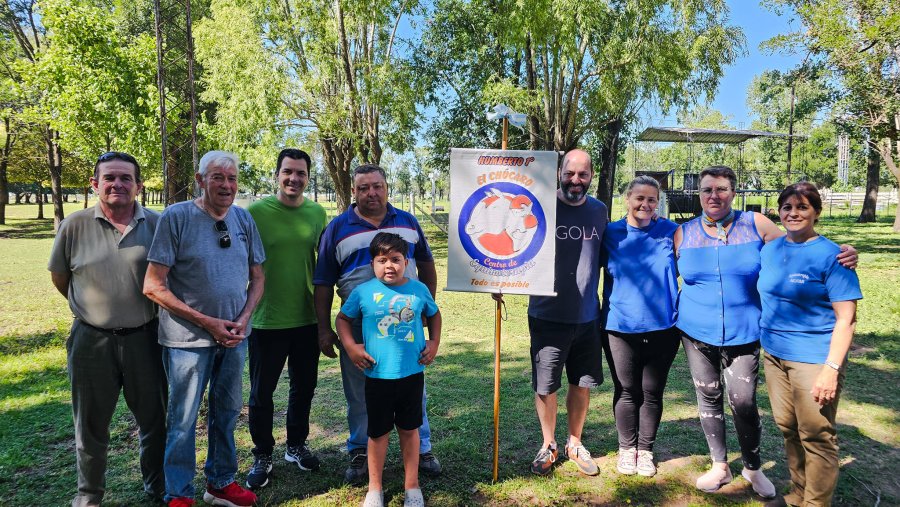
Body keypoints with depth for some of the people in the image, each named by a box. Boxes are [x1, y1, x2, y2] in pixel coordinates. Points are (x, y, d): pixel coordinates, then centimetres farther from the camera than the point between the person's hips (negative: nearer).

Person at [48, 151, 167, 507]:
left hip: (144, 338, 0)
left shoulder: (157, 224, -5)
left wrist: (144, 311, 8)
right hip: (91, 340, 0)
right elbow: (59, 277, 8)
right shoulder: (74, 225, -5)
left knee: (154, 419, 14)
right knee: (90, 424, 16)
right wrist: (92, 308, 11)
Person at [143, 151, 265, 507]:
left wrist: (243, 319, -6)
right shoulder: (176, 217, -11)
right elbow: (153, 286, -13)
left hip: (234, 337, 5)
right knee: (183, 420, 7)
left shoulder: (244, 219, 3)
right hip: (189, 339, -4)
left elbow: (257, 277, 10)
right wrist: (206, 322, -14)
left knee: (226, 413, 17)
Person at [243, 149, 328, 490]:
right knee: (261, 393, 10)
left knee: (304, 387, 18)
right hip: (266, 321, -3)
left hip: (308, 320, 3)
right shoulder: (255, 212, -10)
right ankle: (262, 456, 30)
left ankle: (296, 446, 39)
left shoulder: (317, 213, 0)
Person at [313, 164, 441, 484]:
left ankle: (421, 449, 28)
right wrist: (324, 330, -3)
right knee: (359, 393, 11)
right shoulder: (337, 229, 0)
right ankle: (359, 453, 29)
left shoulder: (407, 222, 7)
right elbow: (324, 284, 1)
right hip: (357, 325, -1)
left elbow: (426, 265, 16)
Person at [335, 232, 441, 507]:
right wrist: (350, 346, -5)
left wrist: (434, 343, 6)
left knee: (410, 430, 15)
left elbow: (434, 314, 16)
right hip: (377, 375, -1)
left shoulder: (419, 289, -1)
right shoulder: (362, 292, -6)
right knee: (378, 433, 11)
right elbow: (343, 318, 7)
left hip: (412, 373, 1)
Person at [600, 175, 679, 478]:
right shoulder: (610, 234, 0)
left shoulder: (670, 232, -1)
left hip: (662, 327, 0)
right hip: (620, 327, 0)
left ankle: (645, 450, 29)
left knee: (652, 392, 11)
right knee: (626, 391, 11)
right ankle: (626, 449, 29)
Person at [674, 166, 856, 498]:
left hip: (743, 333, -1)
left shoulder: (755, 225, -3)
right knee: (708, 397, 12)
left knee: (743, 401, -1)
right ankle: (719, 466, 31)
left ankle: (753, 468, 26)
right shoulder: (683, 233, 0)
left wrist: (840, 256, -13)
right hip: (697, 333, 2)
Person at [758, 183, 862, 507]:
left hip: (814, 359, -6)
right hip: (774, 355, 6)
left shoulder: (831, 255, -10)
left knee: (816, 436, 4)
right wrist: (764, 340, 10)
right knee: (788, 429, 16)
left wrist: (832, 368, -19)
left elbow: (846, 318, -13)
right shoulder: (769, 250, 6)